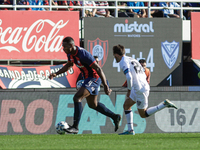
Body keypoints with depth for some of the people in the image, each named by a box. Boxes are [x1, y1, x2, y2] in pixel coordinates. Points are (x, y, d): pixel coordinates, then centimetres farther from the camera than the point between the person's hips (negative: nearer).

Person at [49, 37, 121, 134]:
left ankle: (75, 127, -21)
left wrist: (105, 86, -26)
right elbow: (69, 65, 21)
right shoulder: (70, 54, -2)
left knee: (77, 98, -21)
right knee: (92, 104, 20)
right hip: (88, 78, 10)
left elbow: (98, 69, -26)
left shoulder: (83, 55, -29)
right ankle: (115, 117, 35)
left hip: (94, 78, -10)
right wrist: (56, 74, 10)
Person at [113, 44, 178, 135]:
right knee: (126, 105, 16)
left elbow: (129, 77, -26)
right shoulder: (132, 60, 18)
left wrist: (129, 90, -10)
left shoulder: (123, 62, -11)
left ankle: (164, 104, -5)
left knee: (143, 114, 3)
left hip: (140, 90, -10)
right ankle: (130, 130, 13)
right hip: (144, 86, 10)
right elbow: (144, 75, 20)